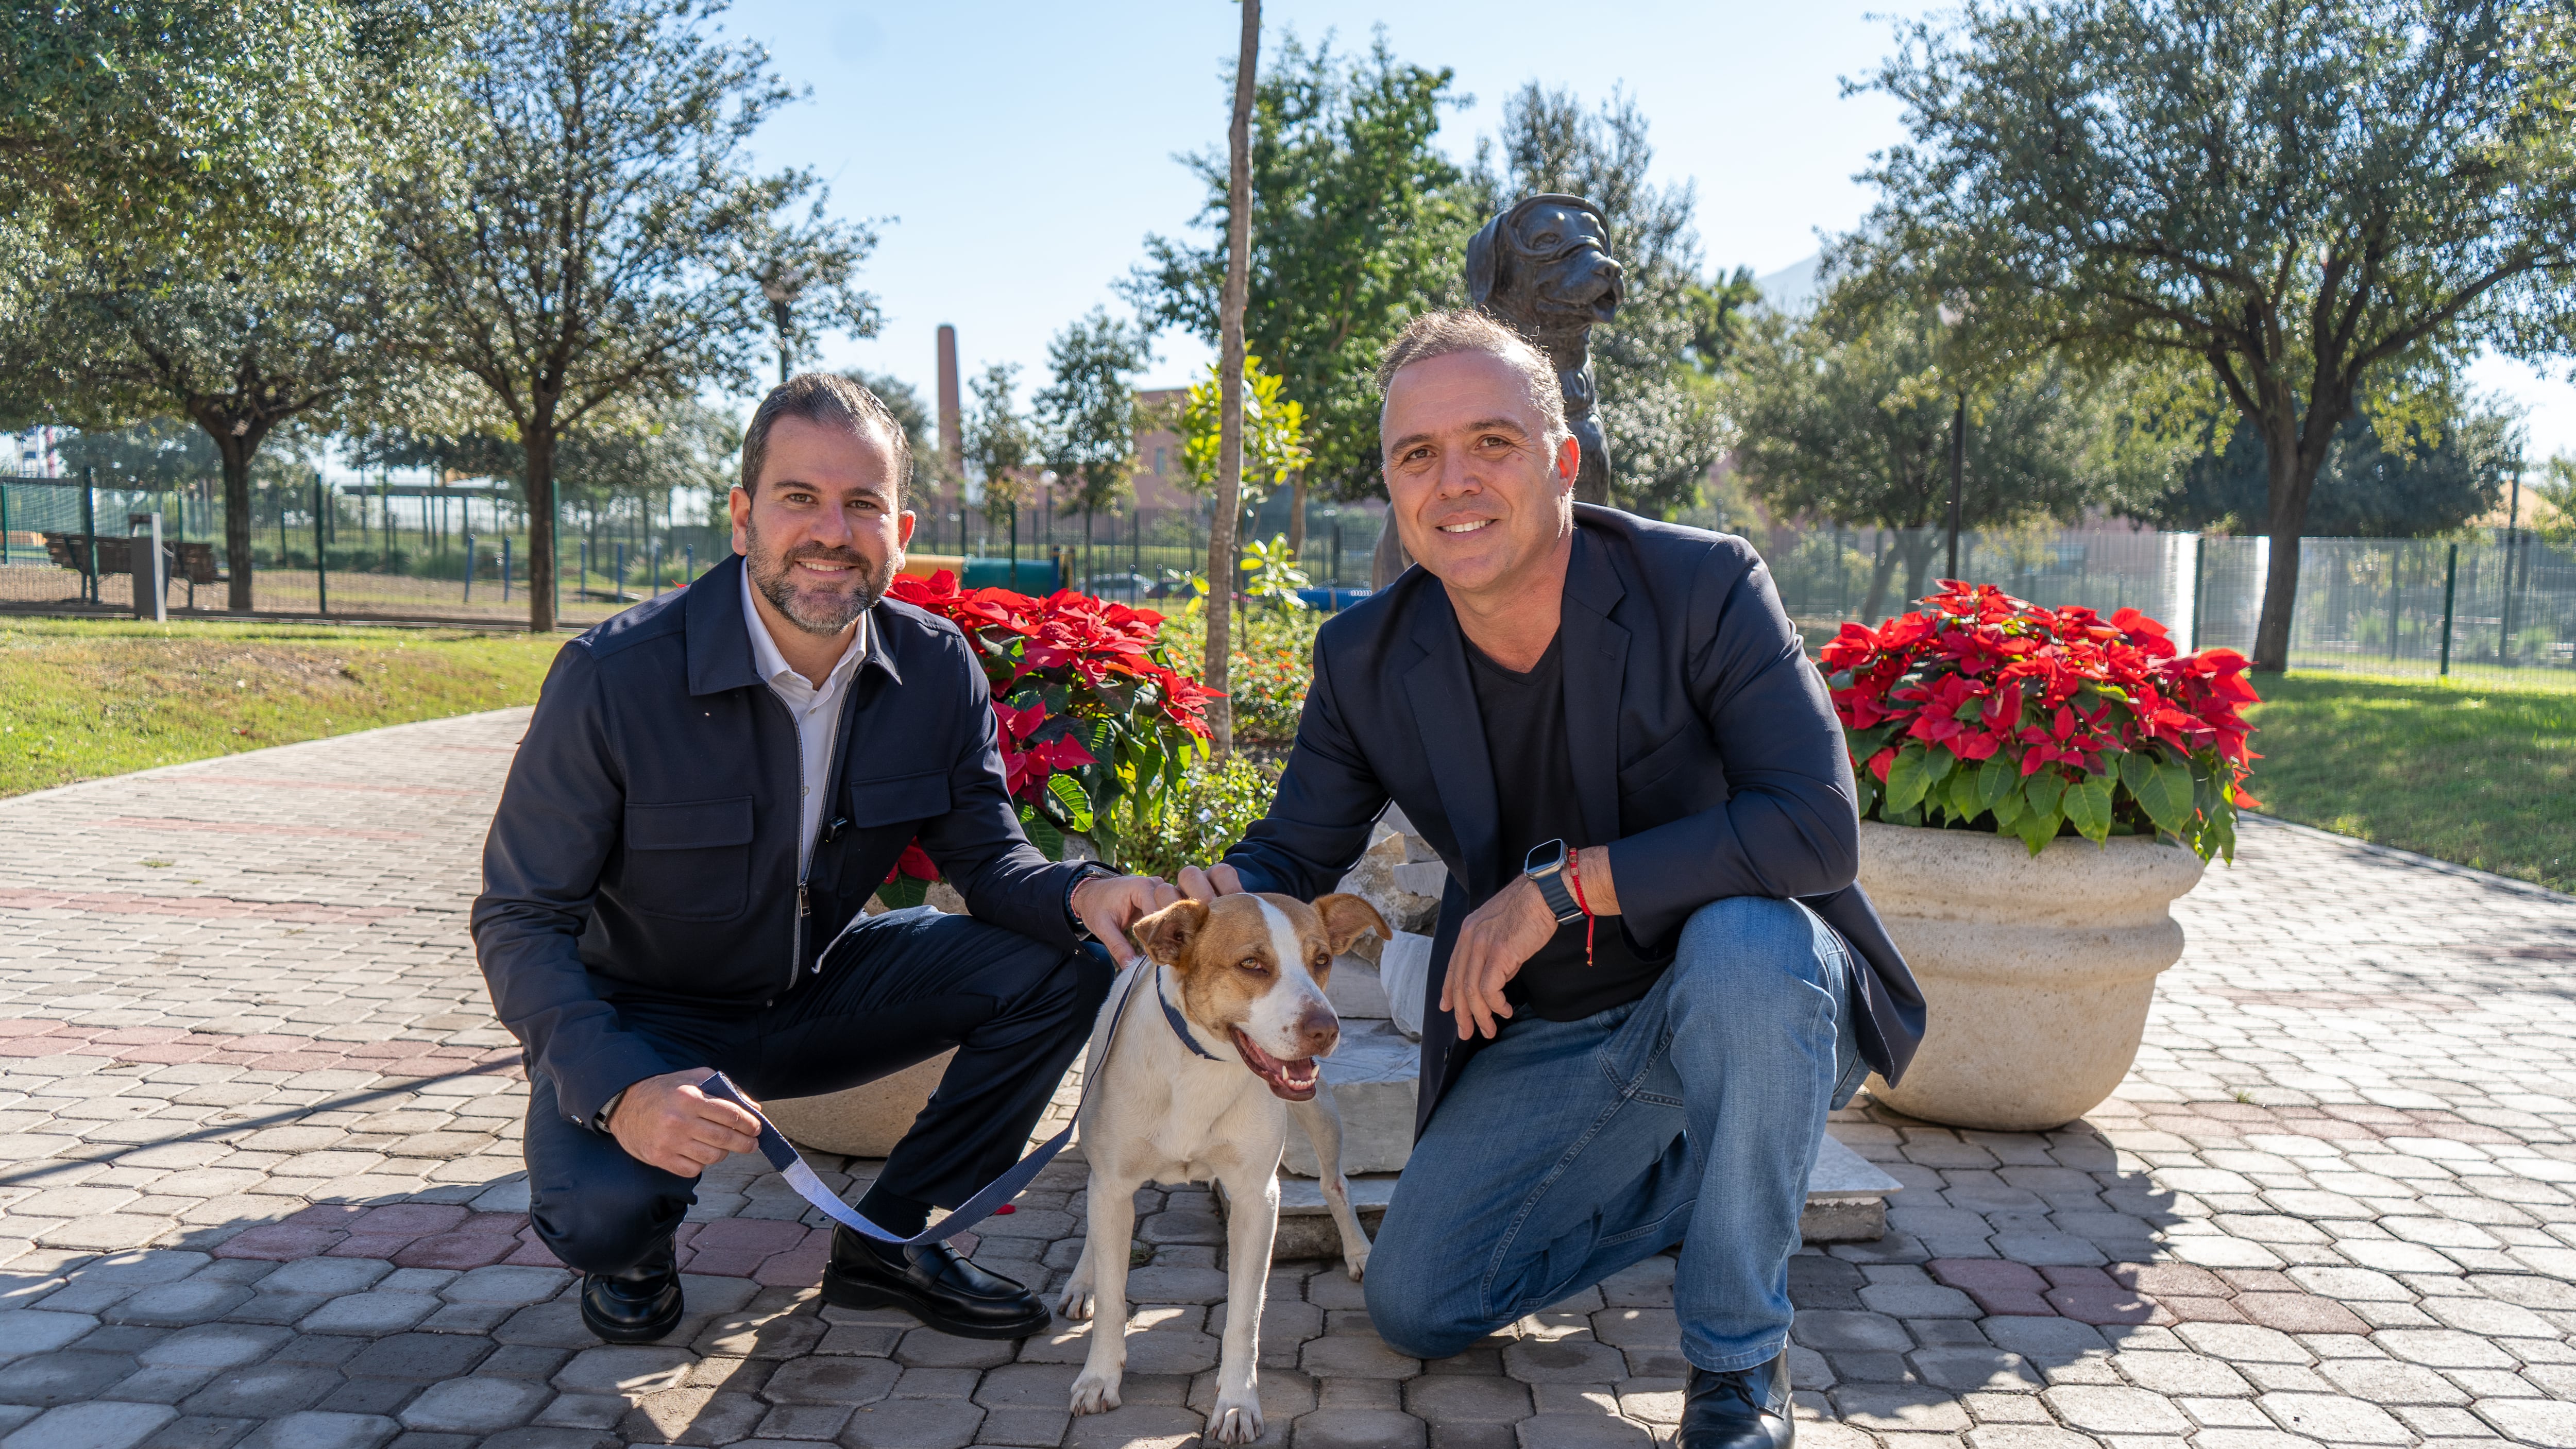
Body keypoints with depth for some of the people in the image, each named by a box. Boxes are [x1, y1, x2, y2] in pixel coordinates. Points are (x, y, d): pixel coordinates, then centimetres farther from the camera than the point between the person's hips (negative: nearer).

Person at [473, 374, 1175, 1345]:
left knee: (1062, 968, -13)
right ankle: (631, 1248, 9)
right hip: (645, 1017, -4)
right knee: (600, 1205, -33)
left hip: (821, 992, 4)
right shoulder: (615, 676, -24)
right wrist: (619, 1090, -38)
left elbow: (987, 856, -6)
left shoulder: (936, 669, -12)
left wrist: (1080, 894, -32)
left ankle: (886, 1239, 3)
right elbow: (521, 921, -20)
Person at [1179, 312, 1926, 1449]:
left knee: (1744, 943, -39)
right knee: (1414, 1307, 1)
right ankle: (1696, 1170, 23)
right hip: (1546, 1037, 4)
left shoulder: (1702, 584, -20)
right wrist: (1225, 895, -24)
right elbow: (1296, 851, 1)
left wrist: (1564, 884, -31)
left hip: (1752, 979, -4)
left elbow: (1817, 826, -29)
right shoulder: (1367, 660, -8)